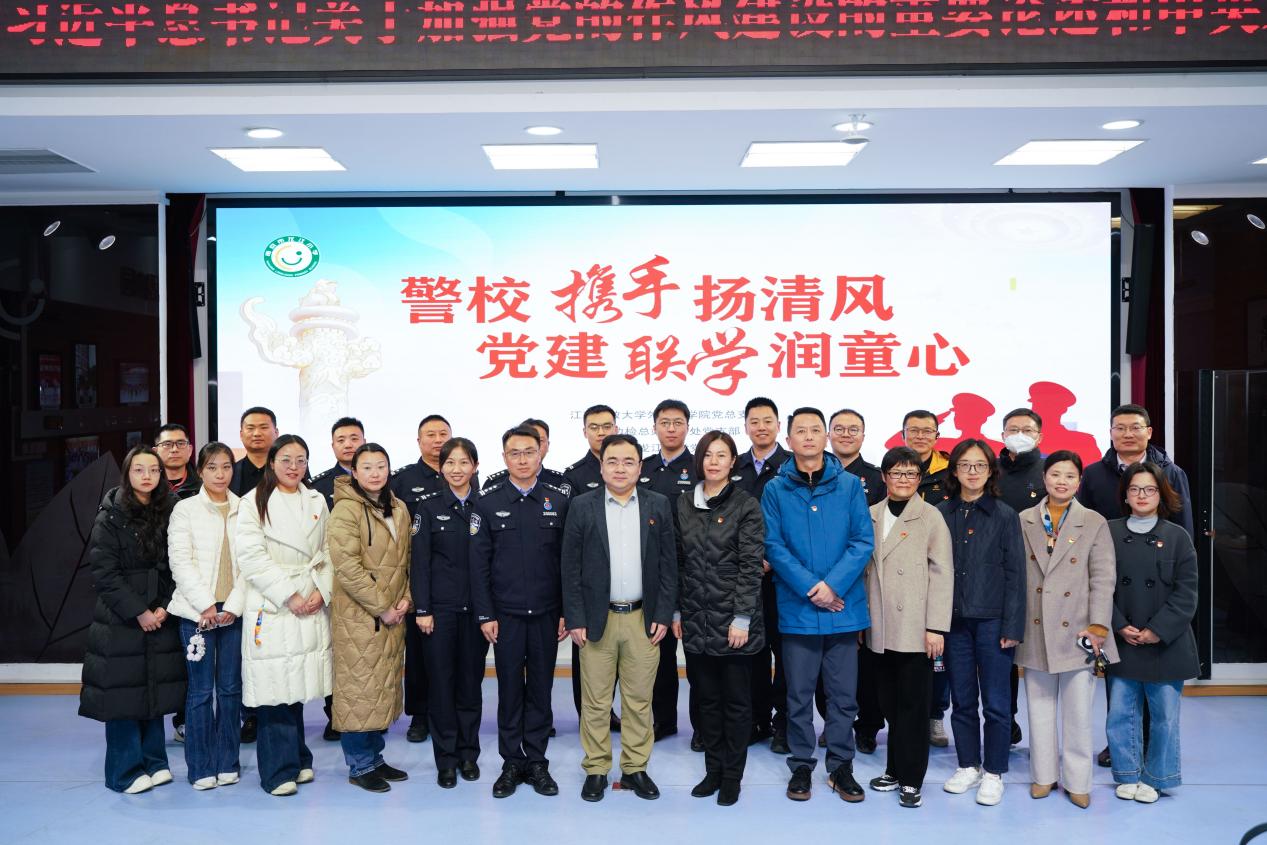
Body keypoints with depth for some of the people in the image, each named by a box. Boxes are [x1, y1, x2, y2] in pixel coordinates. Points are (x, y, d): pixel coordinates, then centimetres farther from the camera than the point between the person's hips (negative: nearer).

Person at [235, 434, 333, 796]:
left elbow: (327, 553, 11)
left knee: (297, 686, 9)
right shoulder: (254, 502, -1)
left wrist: (322, 591, -4)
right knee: (274, 688, -4)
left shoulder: (317, 502, 12)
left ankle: (297, 760, 22)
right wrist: (288, 595, -12)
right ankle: (279, 770, 5)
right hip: (271, 607, -4)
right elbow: (252, 557, -8)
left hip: (312, 607, 4)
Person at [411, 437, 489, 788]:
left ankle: (468, 752, 23)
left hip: (476, 608, 2)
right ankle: (446, 758, 16)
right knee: (442, 681, 4)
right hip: (440, 607, -1)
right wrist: (422, 609, -8)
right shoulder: (428, 507, 0)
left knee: (471, 680, 9)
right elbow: (419, 561, -2)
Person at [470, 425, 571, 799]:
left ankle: (537, 761, 22)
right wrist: (484, 614, -5)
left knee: (541, 689, 9)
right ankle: (512, 763, 21)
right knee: (509, 690, 8)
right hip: (505, 614, -1)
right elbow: (479, 562, -1)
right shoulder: (488, 502, -1)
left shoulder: (558, 501, 2)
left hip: (547, 614, 1)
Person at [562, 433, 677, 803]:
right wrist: (574, 619, -6)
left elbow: (668, 564, 4)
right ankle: (596, 770, 21)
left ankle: (635, 768, 24)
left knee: (639, 700, 10)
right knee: (595, 702, 6)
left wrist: (663, 615, -2)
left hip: (643, 618, 1)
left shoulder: (659, 506, 3)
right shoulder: (582, 507, -1)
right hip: (596, 619, -1)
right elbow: (571, 568, -1)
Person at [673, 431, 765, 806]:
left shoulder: (746, 505, -6)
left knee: (736, 700, 7)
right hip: (696, 620, 4)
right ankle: (713, 770, 26)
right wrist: (675, 611, 7)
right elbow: (678, 562, 10)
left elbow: (752, 565, -10)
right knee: (707, 698, 13)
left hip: (733, 619, -4)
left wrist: (742, 618, -14)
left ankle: (732, 776, 20)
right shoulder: (684, 504, 7)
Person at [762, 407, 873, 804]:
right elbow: (774, 546, -4)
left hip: (844, 607, 1)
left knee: (843, 694, 9)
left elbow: (862, 541, -2)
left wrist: (833, 585, -14)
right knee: (799, 693, 9)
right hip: (797, 608, 0)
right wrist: (812, 587, -14)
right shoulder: (775, 490, 1)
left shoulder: (850, 485, 3)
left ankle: (841, 765, 24)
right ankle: (801, 765, 23)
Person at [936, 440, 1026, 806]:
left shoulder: (1005, 516, -2)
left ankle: (994, 772, 19)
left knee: (996, 703, 5)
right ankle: (968, 766, 27)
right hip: (954, 620, 2)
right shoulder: (942, 514, 3)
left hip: (992, 621, -2)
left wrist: (1012, 626, -8)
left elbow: (1015, 574, -3)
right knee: (962, 700, 12)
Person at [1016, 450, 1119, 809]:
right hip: (1035, 630, 2)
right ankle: (1044, 774, 24)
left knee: (1077, 710, 3)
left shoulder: (1095, 524, 2)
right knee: (1040, 706, 10)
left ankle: (1077, 780, 18)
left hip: (1076, 630, -1)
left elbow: (1103, 578, -2)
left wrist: (1098, 626, -9)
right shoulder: (1024, 522, 5)